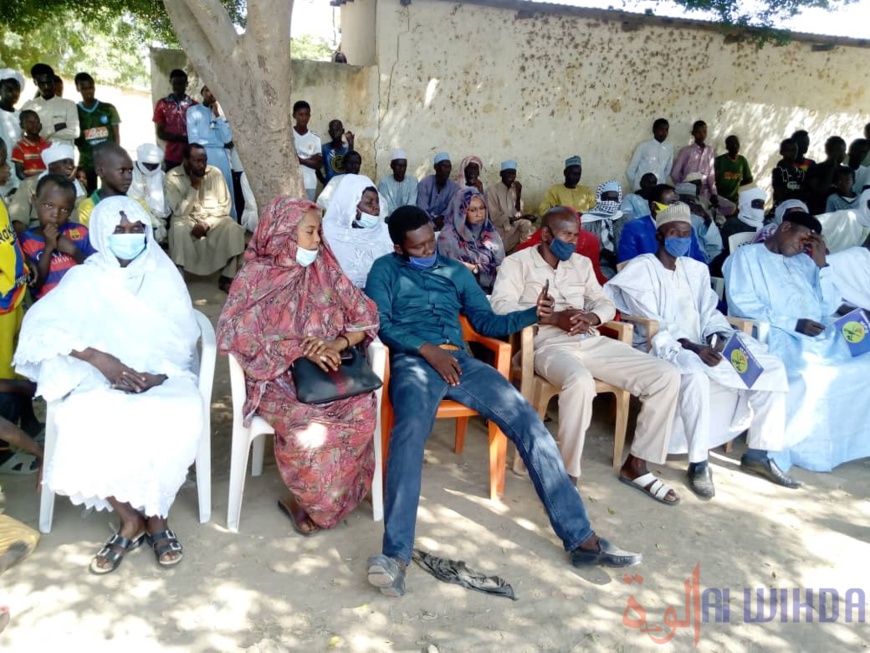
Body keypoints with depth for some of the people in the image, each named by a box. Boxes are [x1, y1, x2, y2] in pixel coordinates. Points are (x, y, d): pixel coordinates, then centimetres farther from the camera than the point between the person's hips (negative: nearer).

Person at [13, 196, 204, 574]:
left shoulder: (164, 274, 8)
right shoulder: (86, 278, 5)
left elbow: (182, 338, 2)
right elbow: (40, 325, -9)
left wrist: (158, 374, -17)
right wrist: (99, 358, -22)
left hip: (162, 376, 1)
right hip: (101, 380, 0)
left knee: (182, 415, -33)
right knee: (85, 426, -33)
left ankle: (156, 515, -11)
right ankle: (130, 519, -11)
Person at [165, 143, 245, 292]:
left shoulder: (215, 173, -5)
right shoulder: (172, 177, -11)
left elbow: (224, 206, -6)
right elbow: (179, 211, -16)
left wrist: (207, 224, -19)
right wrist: (194, 187, -22)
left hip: (214, 218, 2)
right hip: (186, 219, -2)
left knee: (233, 228, -28)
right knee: (179, 230, -36)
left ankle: (227, 278, -17)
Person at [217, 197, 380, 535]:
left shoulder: (325, 272, 7)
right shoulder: (255, 276, -3)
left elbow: (365, 318, 5)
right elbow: (242, 337, -14)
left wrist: (338, 344, -16)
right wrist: (301, 350, -23)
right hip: (275, 377, -3)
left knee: (363, 409, -26)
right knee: (306, 424, -33)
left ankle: (309, 501, -7)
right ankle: (305, 497, -2)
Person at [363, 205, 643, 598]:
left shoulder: (455, 271, 24)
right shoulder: (385, 270, 14)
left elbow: (486, 322, 19)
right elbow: (379, 323, -1)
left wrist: (532, 314, 1)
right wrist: (427, 349, -14)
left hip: (459, 360, 4)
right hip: (413, 360, -3)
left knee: (528, 423, -16)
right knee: (410, 429, -37)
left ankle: (581, 538, -16)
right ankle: (395, 553, -41)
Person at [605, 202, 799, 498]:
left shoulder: (696, 269, 19)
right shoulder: (641, 268, -3)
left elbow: (710, 312, 13)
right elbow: (652, 325, -12)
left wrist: (718, 338, -10)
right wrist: (692, 347, -24)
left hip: (701, 346, 7)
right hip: (661, 347, -7)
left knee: (771, 367, -7)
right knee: (695, 375, -40)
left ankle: (758, 452, 0)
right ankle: (698, 462, -26)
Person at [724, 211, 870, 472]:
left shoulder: (804, 262, 26)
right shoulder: (746, 256, 7)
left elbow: (830, 307, 18)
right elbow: (741, 304, -9)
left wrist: (822, 264, 9)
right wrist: (793, 324, -15)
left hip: (821, 336, 6)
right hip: (777, 336, -6)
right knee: (810, 376, -34)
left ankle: (849, 441, -10)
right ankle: (804, 449, -19)